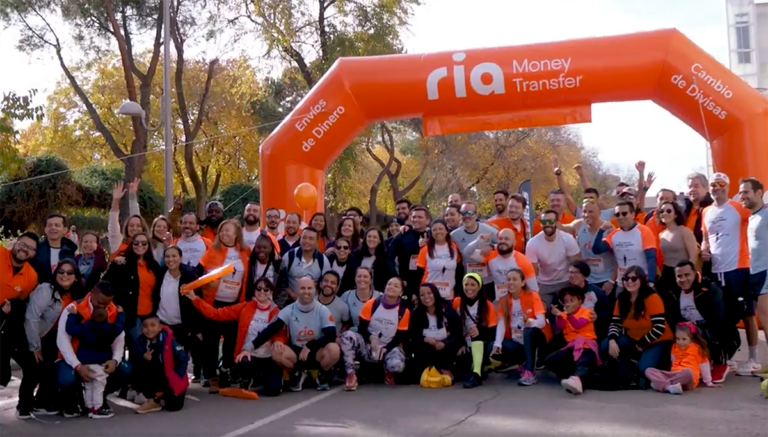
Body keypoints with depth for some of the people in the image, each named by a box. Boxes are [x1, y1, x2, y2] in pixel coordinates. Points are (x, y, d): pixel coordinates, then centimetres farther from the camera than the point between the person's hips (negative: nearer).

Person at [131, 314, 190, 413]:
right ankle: (153, 401, -5)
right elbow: (136, 363, -7)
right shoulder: (142, 341, -9)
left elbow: (183, 360, -16)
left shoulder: (170, 341, -21)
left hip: (172, 379, -3)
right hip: (156, 379, 3)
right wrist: (144, 359, -29)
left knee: (174, 406, -12)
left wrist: (175, 378, -15)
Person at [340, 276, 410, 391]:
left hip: (389, 347, 0)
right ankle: (351, 374, -21)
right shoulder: (372, 304, -7)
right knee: (348, 335, -29)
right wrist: (370, 337, -24)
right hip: (368, 346, 1)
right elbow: (361, 327, -4)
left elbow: (400, 337, -4)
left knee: (397, 365, -35)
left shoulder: (404, 311, -7)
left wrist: (386, 349, -18)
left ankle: (388, 371, 7)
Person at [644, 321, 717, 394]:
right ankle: (669, 386, -43)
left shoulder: (697, 349, 4)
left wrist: (708, 382, 16)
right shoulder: (674, 347, 17)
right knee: (649, 370, -18)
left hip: (688, 380, -5)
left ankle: (660, 384, -37)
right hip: (674, 375, 5)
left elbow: (704, 365, 11)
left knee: (687, 372, -43)